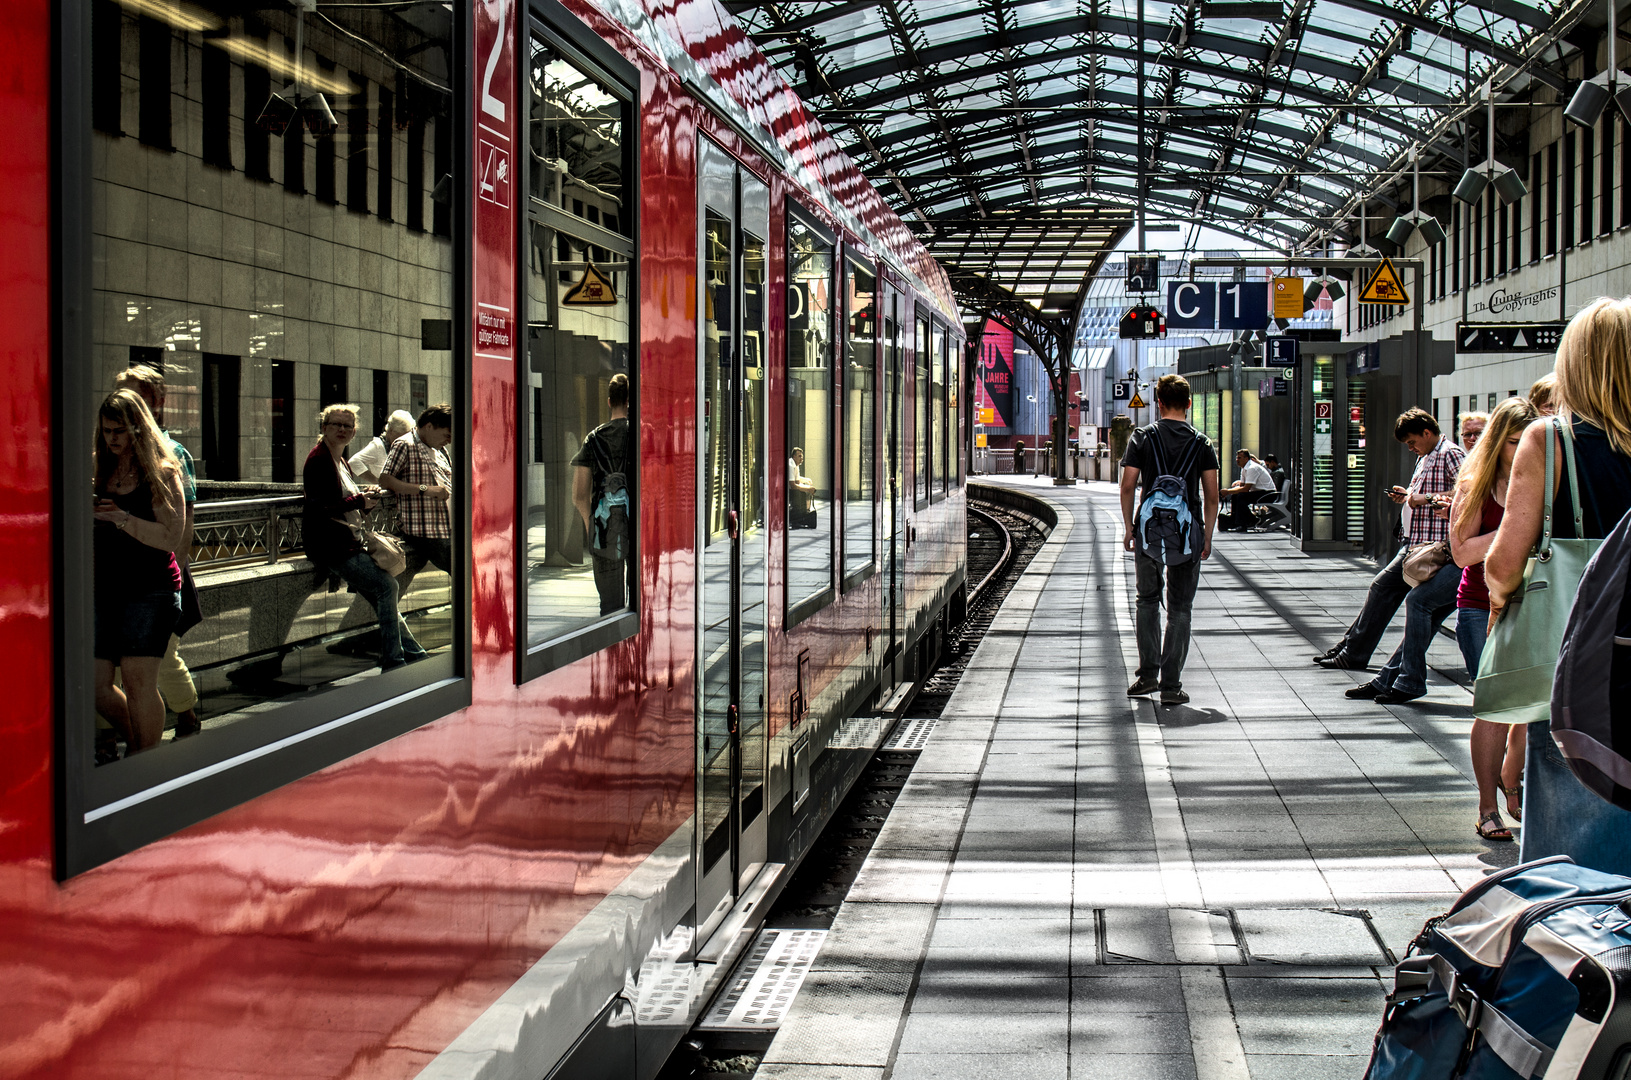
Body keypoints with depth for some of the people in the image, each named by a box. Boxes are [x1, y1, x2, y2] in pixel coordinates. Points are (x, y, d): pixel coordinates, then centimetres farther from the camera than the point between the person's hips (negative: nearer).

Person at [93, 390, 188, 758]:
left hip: (152, 588, -5)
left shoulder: (162, 473, -3)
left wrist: (122, 518, -21)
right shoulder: (99, 472, 12)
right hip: (106, 589, 5)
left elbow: (172, 537, -12)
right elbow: (90, 538, 19)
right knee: (94, 682, 1)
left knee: (137, 677, -12)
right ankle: (135, 743, 24)